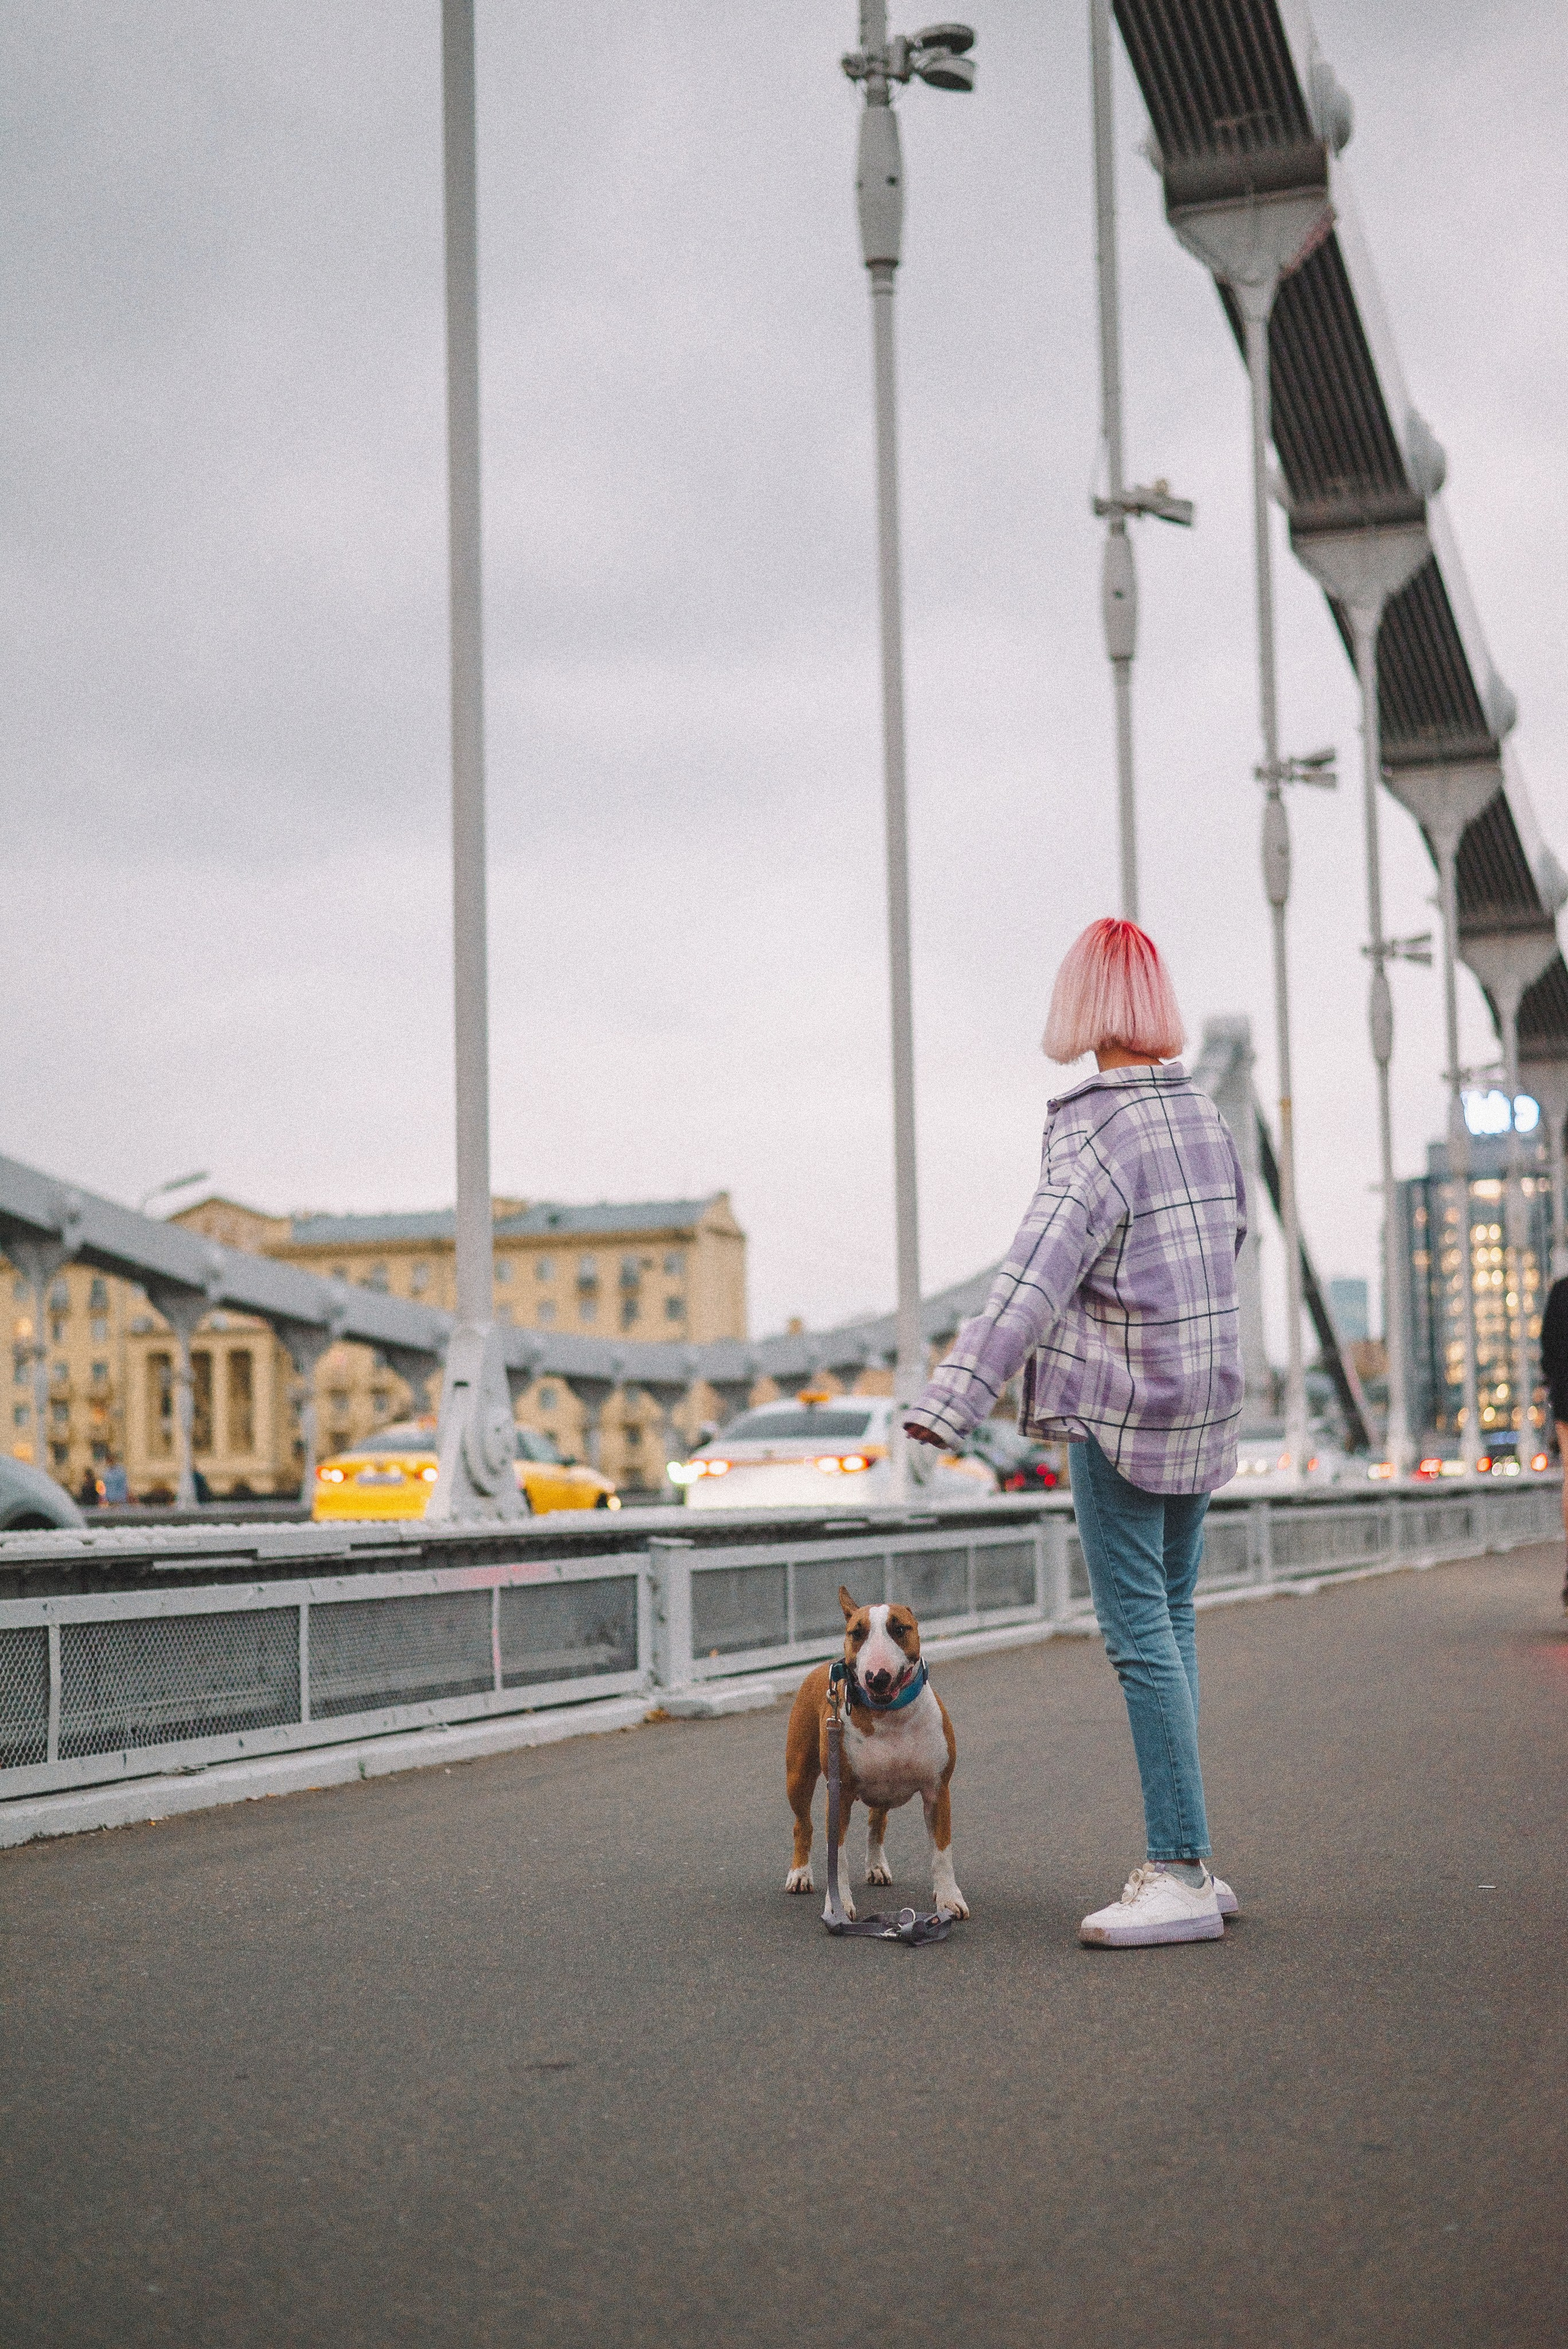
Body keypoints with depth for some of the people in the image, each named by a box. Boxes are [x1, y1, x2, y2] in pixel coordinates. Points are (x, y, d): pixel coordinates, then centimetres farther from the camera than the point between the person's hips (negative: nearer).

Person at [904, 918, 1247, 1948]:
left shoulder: (1096, 1131, -14)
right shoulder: (1205, 1115, 10)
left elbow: (1037, 1274, -26)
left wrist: (953, 1398, -33)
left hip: (1121, 1406, -8)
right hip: (1207, 1400, 8)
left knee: (1140, 1627, -7)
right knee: (1172, 1616, 13)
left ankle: (1180, 1875, -7)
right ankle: (1188, 1861, 16)